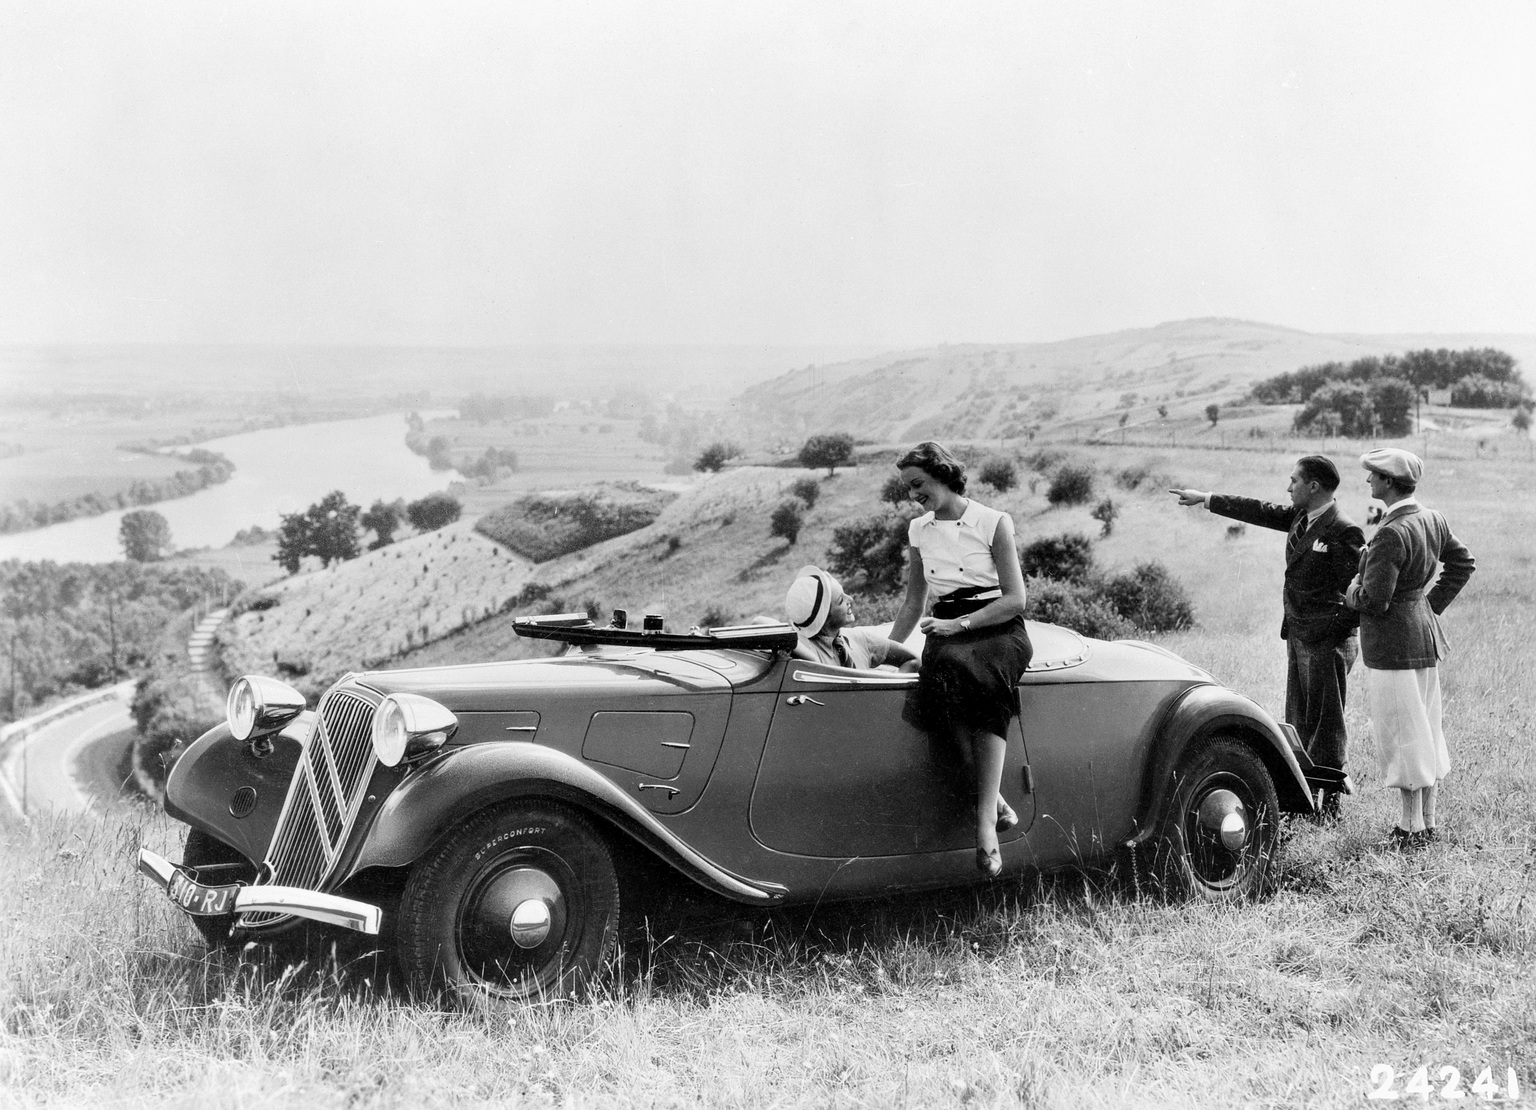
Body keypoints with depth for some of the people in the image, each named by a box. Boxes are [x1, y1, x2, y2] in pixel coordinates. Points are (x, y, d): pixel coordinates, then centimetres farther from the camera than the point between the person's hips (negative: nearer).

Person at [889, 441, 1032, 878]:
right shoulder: (918, 530, 15)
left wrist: (960, 623, -14)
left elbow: (1015, 599, -5)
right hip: (948, 632, 3)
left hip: (999, 630, -3)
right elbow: (913, 605, 22)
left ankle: (985, 820, -42)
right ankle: (993, 802, -33)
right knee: (948, 668, -35)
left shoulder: (994, 523, 0)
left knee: (978, 674, -39)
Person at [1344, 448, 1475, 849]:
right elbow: (1463, 563, 18)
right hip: (1426, 638, 9)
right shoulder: (1432, 520, 4)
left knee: (1402, 736, 0)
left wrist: (1352, 591, -3)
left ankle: (1411, 827, 7)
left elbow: (1374, 601, -24)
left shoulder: (1391, 534, -23)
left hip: (1393, 646, -9)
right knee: (1426, 731, 15)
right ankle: (1428, 821, 25)